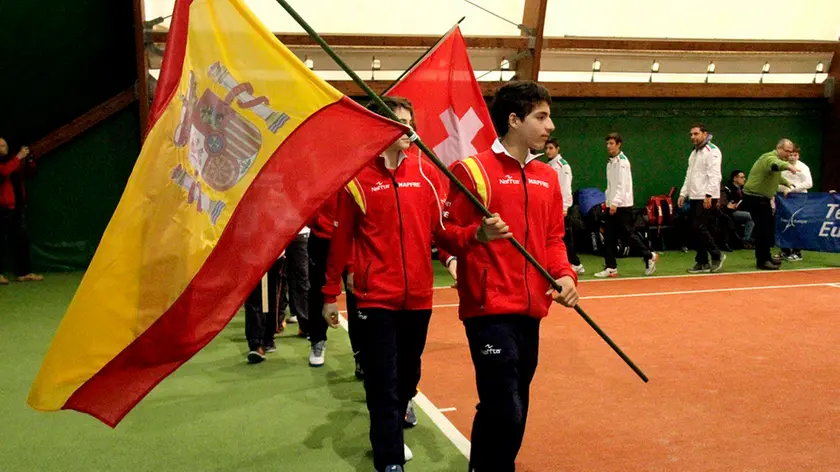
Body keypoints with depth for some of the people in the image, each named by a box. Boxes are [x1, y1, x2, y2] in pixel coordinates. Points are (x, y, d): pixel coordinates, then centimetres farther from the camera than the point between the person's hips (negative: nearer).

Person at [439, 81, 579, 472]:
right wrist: (477, 235, -26)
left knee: (517, 407, 14)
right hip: (490, 309, -7)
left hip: (530, 309, 7)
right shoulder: (472, 170, -7)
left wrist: (564, 275, 0)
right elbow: (447, 236, -6)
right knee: (504, 410, -11)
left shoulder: (547, 177, 13)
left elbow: (553, 238, 18)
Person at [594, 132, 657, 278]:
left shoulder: (622, 161, -11)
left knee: (627, 234, -4)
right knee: (609, 236, 4)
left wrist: (615, 202, -23)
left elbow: (622, 185, -18)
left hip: (623, 206, -8)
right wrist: (608, 201, 13)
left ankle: (649, 256, 12)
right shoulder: (610, 162, 15)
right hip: (613, 205, 8)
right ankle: (611, 267, 7)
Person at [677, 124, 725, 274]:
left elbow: (714, 175, -17)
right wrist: (683, 193, 16)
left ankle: (717, 256, 3)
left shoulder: (711, 151, -9)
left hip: (707, 198, -9)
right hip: (695, 197, 9)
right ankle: (702, 262, 12)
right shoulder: (694, 152, 19)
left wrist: (708, 195, -23)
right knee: (695, 230, 7)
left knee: (700, 228, -13)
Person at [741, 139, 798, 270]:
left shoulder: (777, 159, 16)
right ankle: (762, 261, -6)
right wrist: (788, 165, -61)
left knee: (769, 228, 17)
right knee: (763, 229, -11)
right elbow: (775, 165, -44)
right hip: (755, 197, -11)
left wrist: (787, 183, 31)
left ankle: (766, 257, 27)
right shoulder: (770, 158, -17)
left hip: (762, 198, 11)